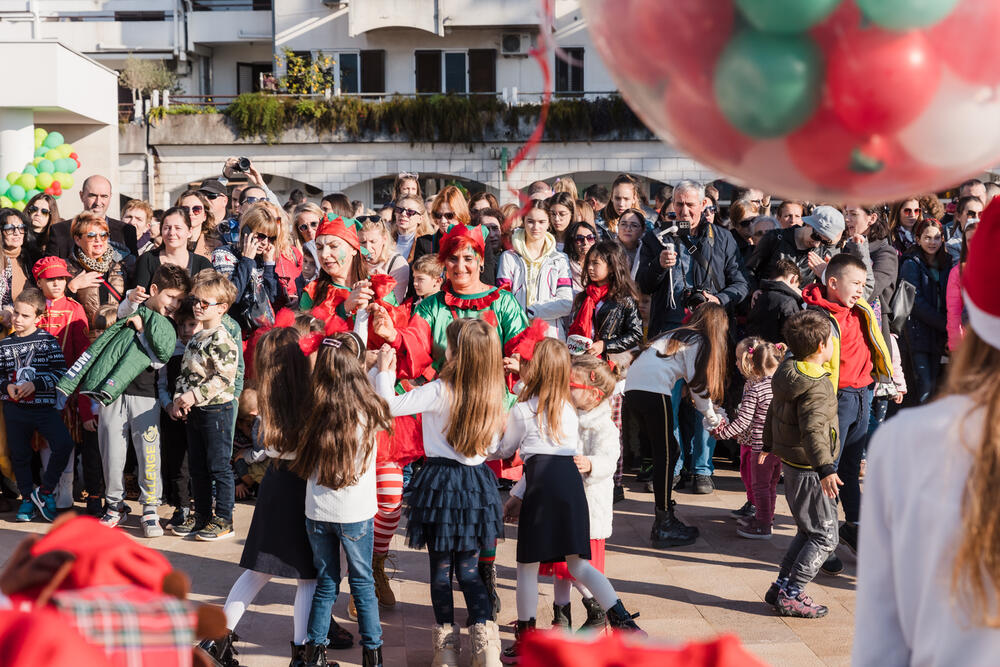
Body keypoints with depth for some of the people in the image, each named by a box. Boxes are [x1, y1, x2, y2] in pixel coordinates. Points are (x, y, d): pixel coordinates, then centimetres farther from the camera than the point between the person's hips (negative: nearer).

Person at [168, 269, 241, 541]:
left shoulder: (222, 340, -15)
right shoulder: (195, 338, 12)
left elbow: (223, 379, -22)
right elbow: (185, 372, 17)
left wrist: (194, 396, -23)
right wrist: (179, 399, 2)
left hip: (217, 409, -9)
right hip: (194, 411, 9)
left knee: (218, 466, -2)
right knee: (197, 467, 14)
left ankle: (224, 521, 6)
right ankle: (201, 516, 24)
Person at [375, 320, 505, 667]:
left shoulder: (439, 391, -18)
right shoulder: (493, 396, -2)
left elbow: (391, 405, -16)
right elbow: (492, 446, 9)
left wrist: (385, 370, -3)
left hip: (441, 482, -4)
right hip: (478, 481, 4)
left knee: (441, 567, 9)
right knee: (469, 568, 12)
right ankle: (485, 638, 0)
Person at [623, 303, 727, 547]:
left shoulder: (677, 335, 28)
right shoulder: (698, 341, 5)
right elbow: (699, 385, 1)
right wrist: (713, 419, 13)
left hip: (632, 388, 8)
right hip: (654, 390, -8)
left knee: (667, 453, 17)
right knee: (665, 456, -2)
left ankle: (664, 518, 22)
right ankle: (664, 527, -1)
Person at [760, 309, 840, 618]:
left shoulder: (788, 373, 7)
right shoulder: (816, 387, -23)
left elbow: (774, 412, 20)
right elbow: (813, 431, -34)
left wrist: (768, 446, 33)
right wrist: (825, 469, -43)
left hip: (791, 463, 10)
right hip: (808, 469, -10)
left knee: (807, 531, 19)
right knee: (824, 537, -2)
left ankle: (782, 587, 22)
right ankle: (790, 596, -1)